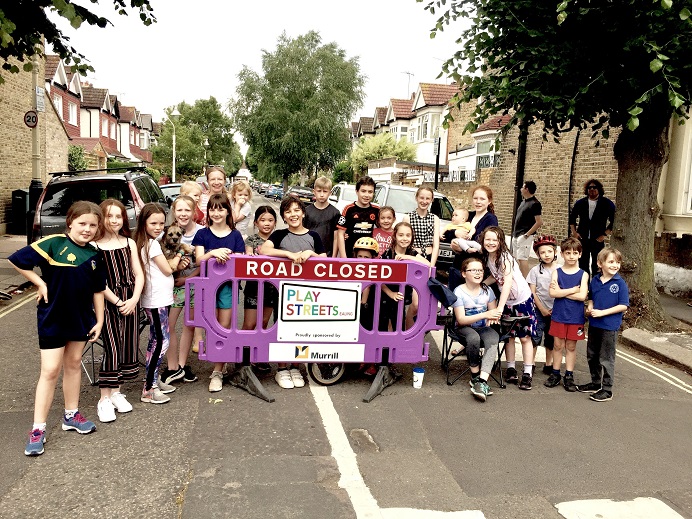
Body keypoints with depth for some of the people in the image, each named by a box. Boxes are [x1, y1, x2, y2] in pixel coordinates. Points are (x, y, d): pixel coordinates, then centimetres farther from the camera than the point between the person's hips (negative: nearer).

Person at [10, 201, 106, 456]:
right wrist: (41, 283, -13)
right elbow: (16, 260, -17)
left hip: (81, 318, 5)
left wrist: (99, 320, 4)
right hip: (52, 317, -5)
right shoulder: (54, 244, -15)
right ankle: (38, 430, 7)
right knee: (50, 371, -3)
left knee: (74, 363, 16)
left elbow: (98, 290, 6)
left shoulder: (94, 255, 0)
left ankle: (71, 415, 31)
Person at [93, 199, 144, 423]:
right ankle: (104, 399, 2)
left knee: (128, 346, 7)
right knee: (112, 348, -9)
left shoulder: (129, 243, 9)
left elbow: (138, 274, 6)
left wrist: (134, 299, -8)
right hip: (108, 301, -4)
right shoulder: (95, 246, -5)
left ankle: (116, 392, 22)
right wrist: (118, 301, -12)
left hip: (130, 301, 5)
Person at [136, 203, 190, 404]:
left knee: (156, 340, 16)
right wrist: (177, 258, 6)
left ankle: (154, 380, 26)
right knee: (162, 341, -8)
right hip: (156, 300, -10)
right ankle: (149, 389, -4)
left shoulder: (148, 242, 14)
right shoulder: (152, 244, -14)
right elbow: (167, 269, -12)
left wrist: (177, 265, -1)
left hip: (158, 299, 10)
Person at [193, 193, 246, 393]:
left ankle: (218, 372, 8)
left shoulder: (235, 235, 4)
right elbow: (199, 260, -5)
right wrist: (214, 253, -23)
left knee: (224, 329, 1)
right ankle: (217, 368, 18)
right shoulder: (202, 234, 5)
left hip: (228, 285, 0)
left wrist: (226, 257, -18)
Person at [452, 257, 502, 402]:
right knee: (474, 338, -38)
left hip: (484, 327, 3)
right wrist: (485, 315, -27)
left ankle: (482, 381, -43)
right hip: (465, 328, -3)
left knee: (492, 340, -32)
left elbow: (494, 312, 12)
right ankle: (475, 376, -18)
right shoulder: (459, 291, -9)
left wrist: (493, 317, -16)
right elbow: (461, 319, -15)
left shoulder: (487, 290, 5)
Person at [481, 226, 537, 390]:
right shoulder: (488, 257, -3)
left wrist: (499, 308, -40)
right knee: (508, 336, 11)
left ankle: (528, 374, 7)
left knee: (525, 337, 0)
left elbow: (507, 282, -34)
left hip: (523, 299, -6)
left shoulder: (505, 257, -24)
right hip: (505, 301, 7)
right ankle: (511, 370, 22)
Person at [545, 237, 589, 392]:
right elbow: (553, 293, -13)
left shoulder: (583, 274, -2)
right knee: (558, 345, 7)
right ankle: (555, 374, 19)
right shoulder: (557, 272, 0)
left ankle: (569, 376, 19)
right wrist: (573, 290, -15)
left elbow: (582, 296, -15)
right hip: (559, 315, 0)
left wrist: (561, 292, -14)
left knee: (571, 346, 9)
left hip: (576, 317, 0)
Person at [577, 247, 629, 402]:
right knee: (592, 356, 18)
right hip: (594, 324, 6)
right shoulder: (595, 280, 3)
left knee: (606, 359, 3)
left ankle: (607, 389, 17)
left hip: (610, 326, -6)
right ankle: (595, 383, 35)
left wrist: (602, 312, -19)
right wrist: (590, 308, -4)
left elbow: (623, 306, -14)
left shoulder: (620, 283, -12)